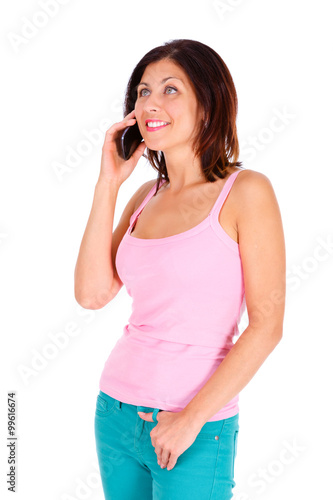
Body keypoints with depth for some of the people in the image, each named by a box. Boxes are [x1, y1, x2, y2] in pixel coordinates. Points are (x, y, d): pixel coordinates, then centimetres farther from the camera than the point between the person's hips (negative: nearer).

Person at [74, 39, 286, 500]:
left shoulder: (245, 192, -9)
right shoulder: (147, 196, 7)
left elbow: (266, 326, -12)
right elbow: (92, 293, -3)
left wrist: (191, 418, -14)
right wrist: (108, 183, -4)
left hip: (199, 429, -5)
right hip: (116, 411, 5)